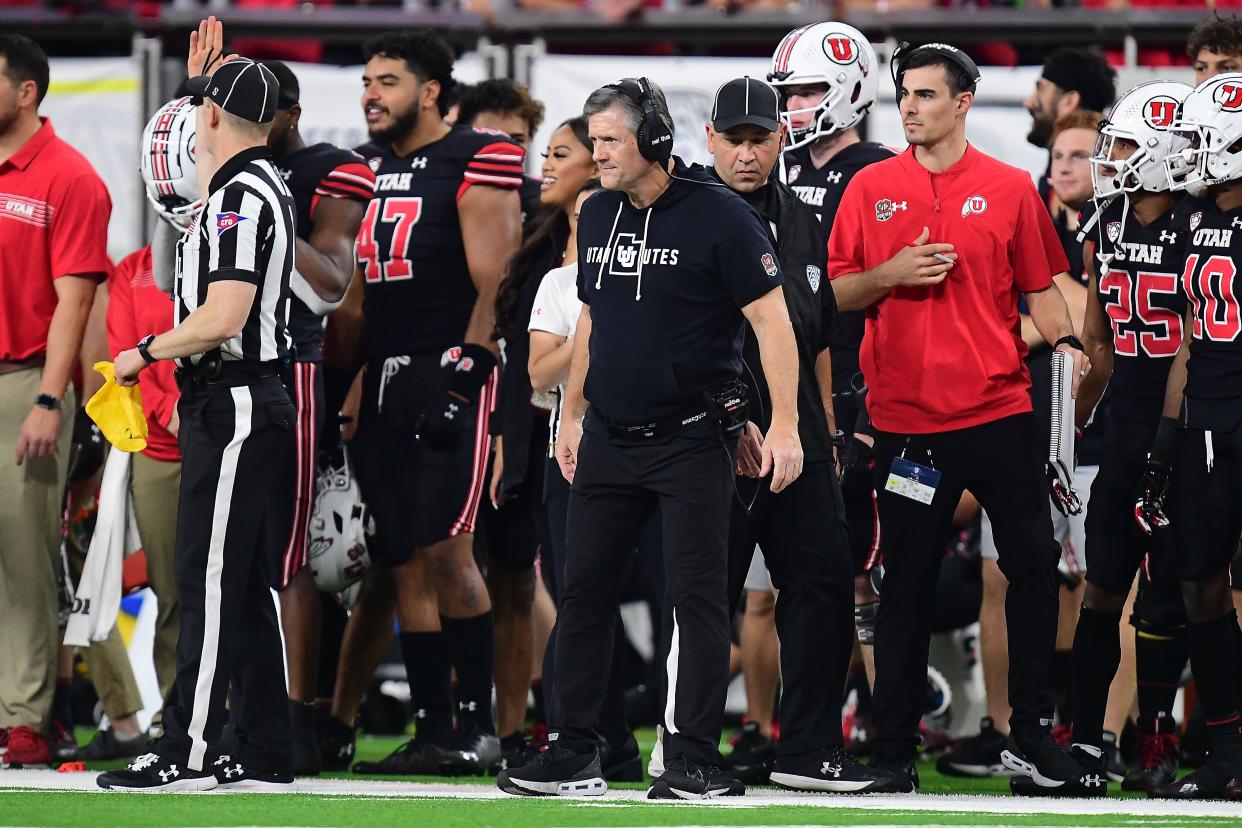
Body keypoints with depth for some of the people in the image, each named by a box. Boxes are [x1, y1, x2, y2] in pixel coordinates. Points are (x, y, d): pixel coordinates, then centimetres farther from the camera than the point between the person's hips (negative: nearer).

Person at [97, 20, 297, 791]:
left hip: (235, 409, -10)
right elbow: (214, 169, 39)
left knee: (209, 581, -8)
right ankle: (265, 754, 11)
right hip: (244, 403, 10)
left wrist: (146, 352, -10)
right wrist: (206, 75, 37)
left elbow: (222, 318, -24)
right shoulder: (264, 185, 13)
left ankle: (189, 750, -8)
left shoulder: (242, 198, -16)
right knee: (248, 584, 10)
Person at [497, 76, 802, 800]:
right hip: (609, 438, 7)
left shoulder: (719, 216, -10)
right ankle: (574, 756, 13)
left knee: (698, 599, -4)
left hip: (692, 440, -7)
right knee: (585, 592, 6)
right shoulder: (598, 216, 10)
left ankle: (691, 762, -2)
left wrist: (784, 425, -17)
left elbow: (772, 320, -11)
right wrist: (572, 415, 21)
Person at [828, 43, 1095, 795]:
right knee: (907, 584, 3)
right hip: (907, 417, 0)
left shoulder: (1009, 189, 5)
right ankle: (894, 752, 9)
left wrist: (1065, 341, -8)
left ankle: (1032, 733, 11)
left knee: (1035, 564, -1)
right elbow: (837, 293, 7)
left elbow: (1040, 286, 8)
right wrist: (891, 274, -10)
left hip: (999, 409, 0)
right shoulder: (872, 189, 6)